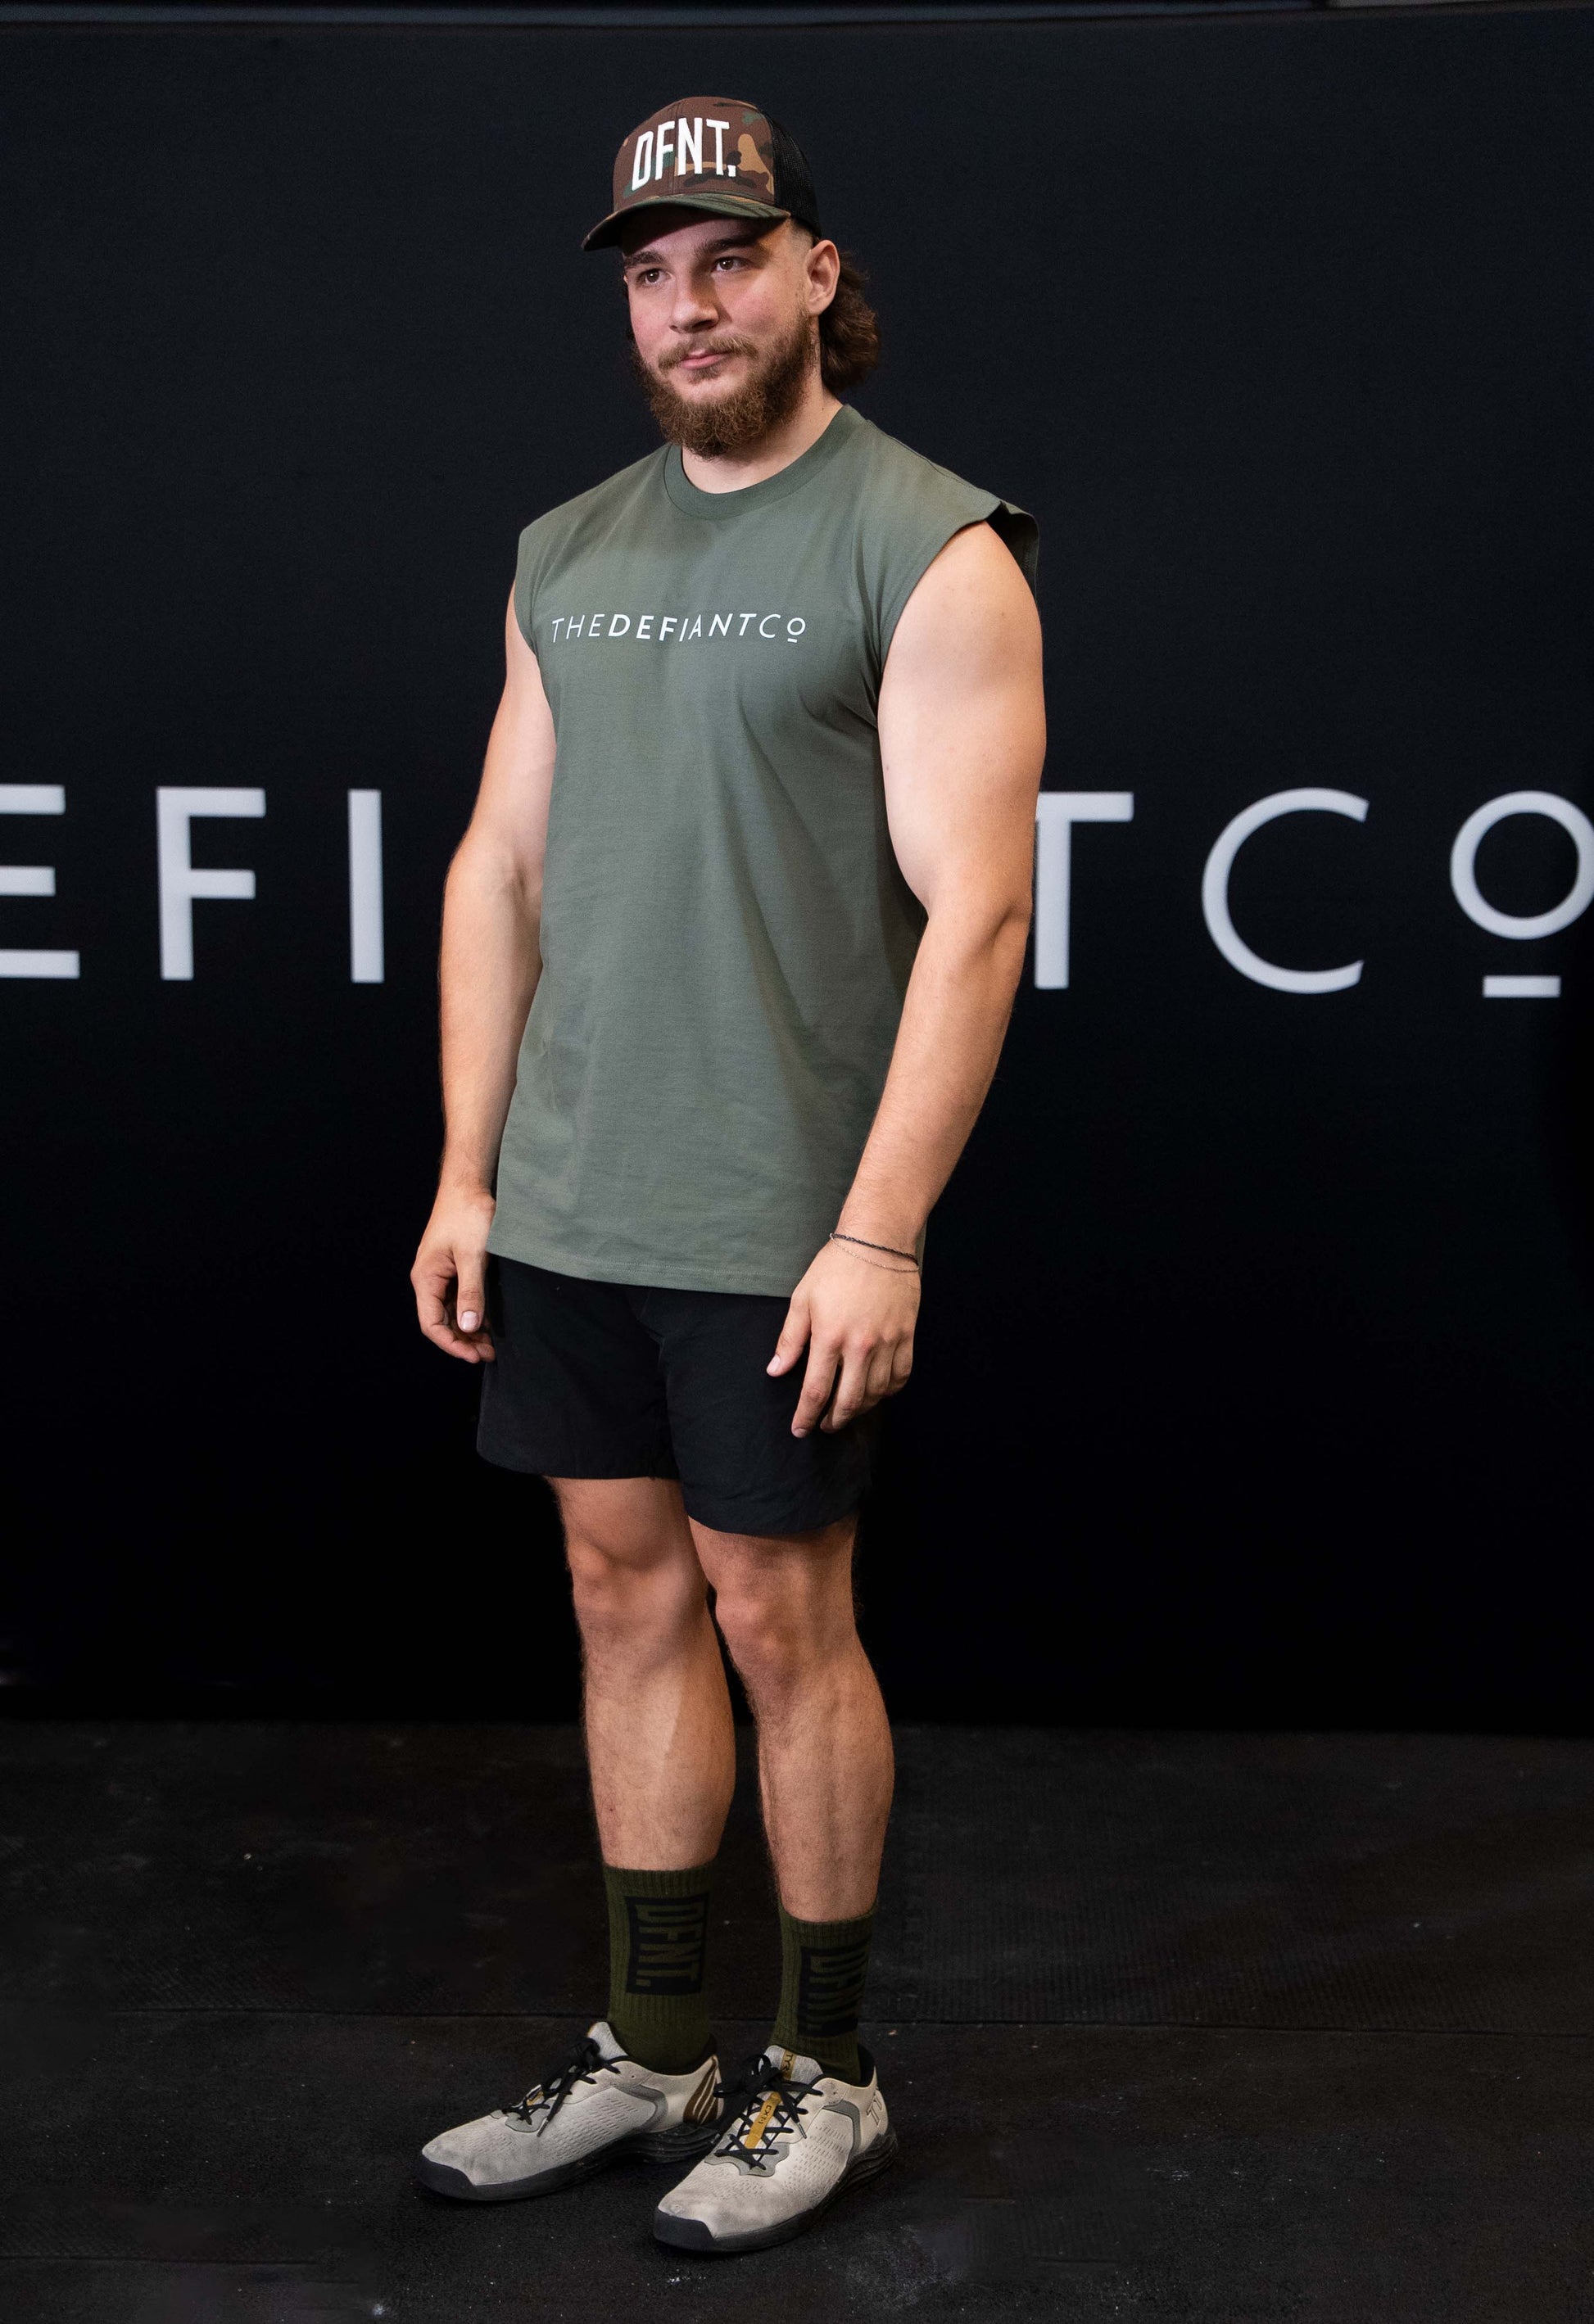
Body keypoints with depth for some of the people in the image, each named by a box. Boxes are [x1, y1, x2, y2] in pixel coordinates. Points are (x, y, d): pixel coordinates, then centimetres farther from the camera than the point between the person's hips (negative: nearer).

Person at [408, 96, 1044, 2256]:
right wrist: (466, 1174, 9)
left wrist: (880, 1235, -19)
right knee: (628, 1595, 13)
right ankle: (655, 2053, 28)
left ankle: (825, 2075, 23)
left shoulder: (929, 551, -8)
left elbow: (976, 910, -14)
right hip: (563, 1208, 6)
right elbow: (499, 870, 14)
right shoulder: (565, 556, 12)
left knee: (779, 1616, 3)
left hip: (775, 1232, -6)